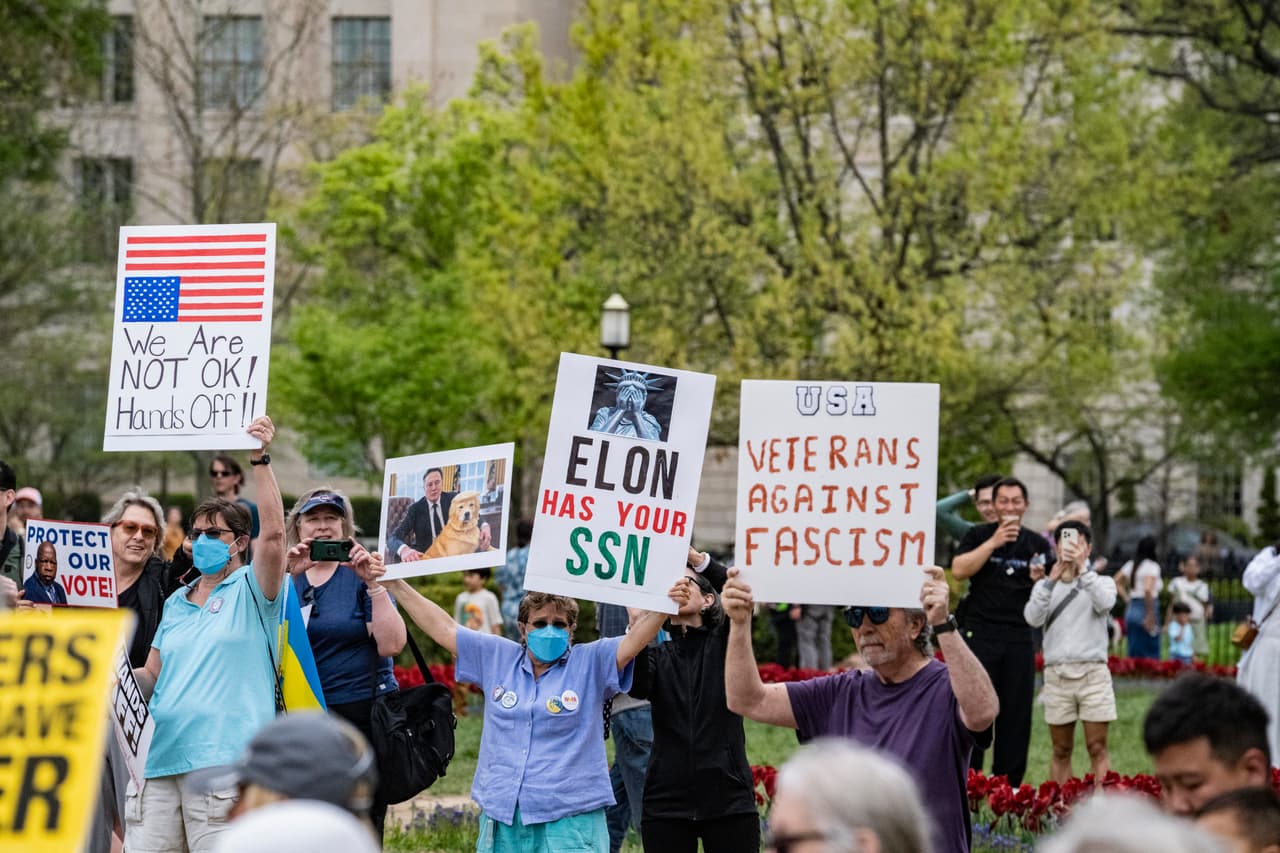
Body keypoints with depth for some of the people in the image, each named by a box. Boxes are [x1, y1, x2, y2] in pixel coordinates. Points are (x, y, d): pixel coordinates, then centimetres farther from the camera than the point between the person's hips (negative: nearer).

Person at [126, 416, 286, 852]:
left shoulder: (250, 590, 5)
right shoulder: (176, 602, 21)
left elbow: (273, 533, -14)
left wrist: (259, 460, -19)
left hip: (224, 760, -5)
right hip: (160, 757, 6)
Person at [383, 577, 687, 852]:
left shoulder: (590, 664, 2)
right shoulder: (497, 658, 11)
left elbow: (635, 639, -11)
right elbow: (443, 628, 15)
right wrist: (395, 585, 14)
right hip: (502, 817, 4)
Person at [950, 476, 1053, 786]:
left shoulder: (1037, 544, 12)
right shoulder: (979, 535, 6)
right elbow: (959, 570, -9)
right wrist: (994, 542, -13)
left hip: (1020, 637, 2)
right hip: (980, 634, -2)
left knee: (1017, 711, 2)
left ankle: (1008, 781, 9)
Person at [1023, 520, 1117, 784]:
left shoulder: (1101, 582, 9)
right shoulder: (1045, 586, 12)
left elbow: (1105, 603, -15)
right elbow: (1033, 618, -6)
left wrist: (1082, 568, -23)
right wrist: (1049, 582, -18)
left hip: (1093, 673, -1)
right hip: (1057, 673, 1)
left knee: (1097, 748, -5)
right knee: (1061, 751, 4)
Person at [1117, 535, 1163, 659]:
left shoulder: (1131, 564, 11)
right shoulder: (1152, 566, -11)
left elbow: (1116, 582, 15)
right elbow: (1147, 589, -23)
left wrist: (1127, 598, 12)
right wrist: (1150, 615, -20)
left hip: (1131, 610, 7)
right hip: (1144, 610, -7)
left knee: (1134, 653, 11)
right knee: (1151, 654, -2)